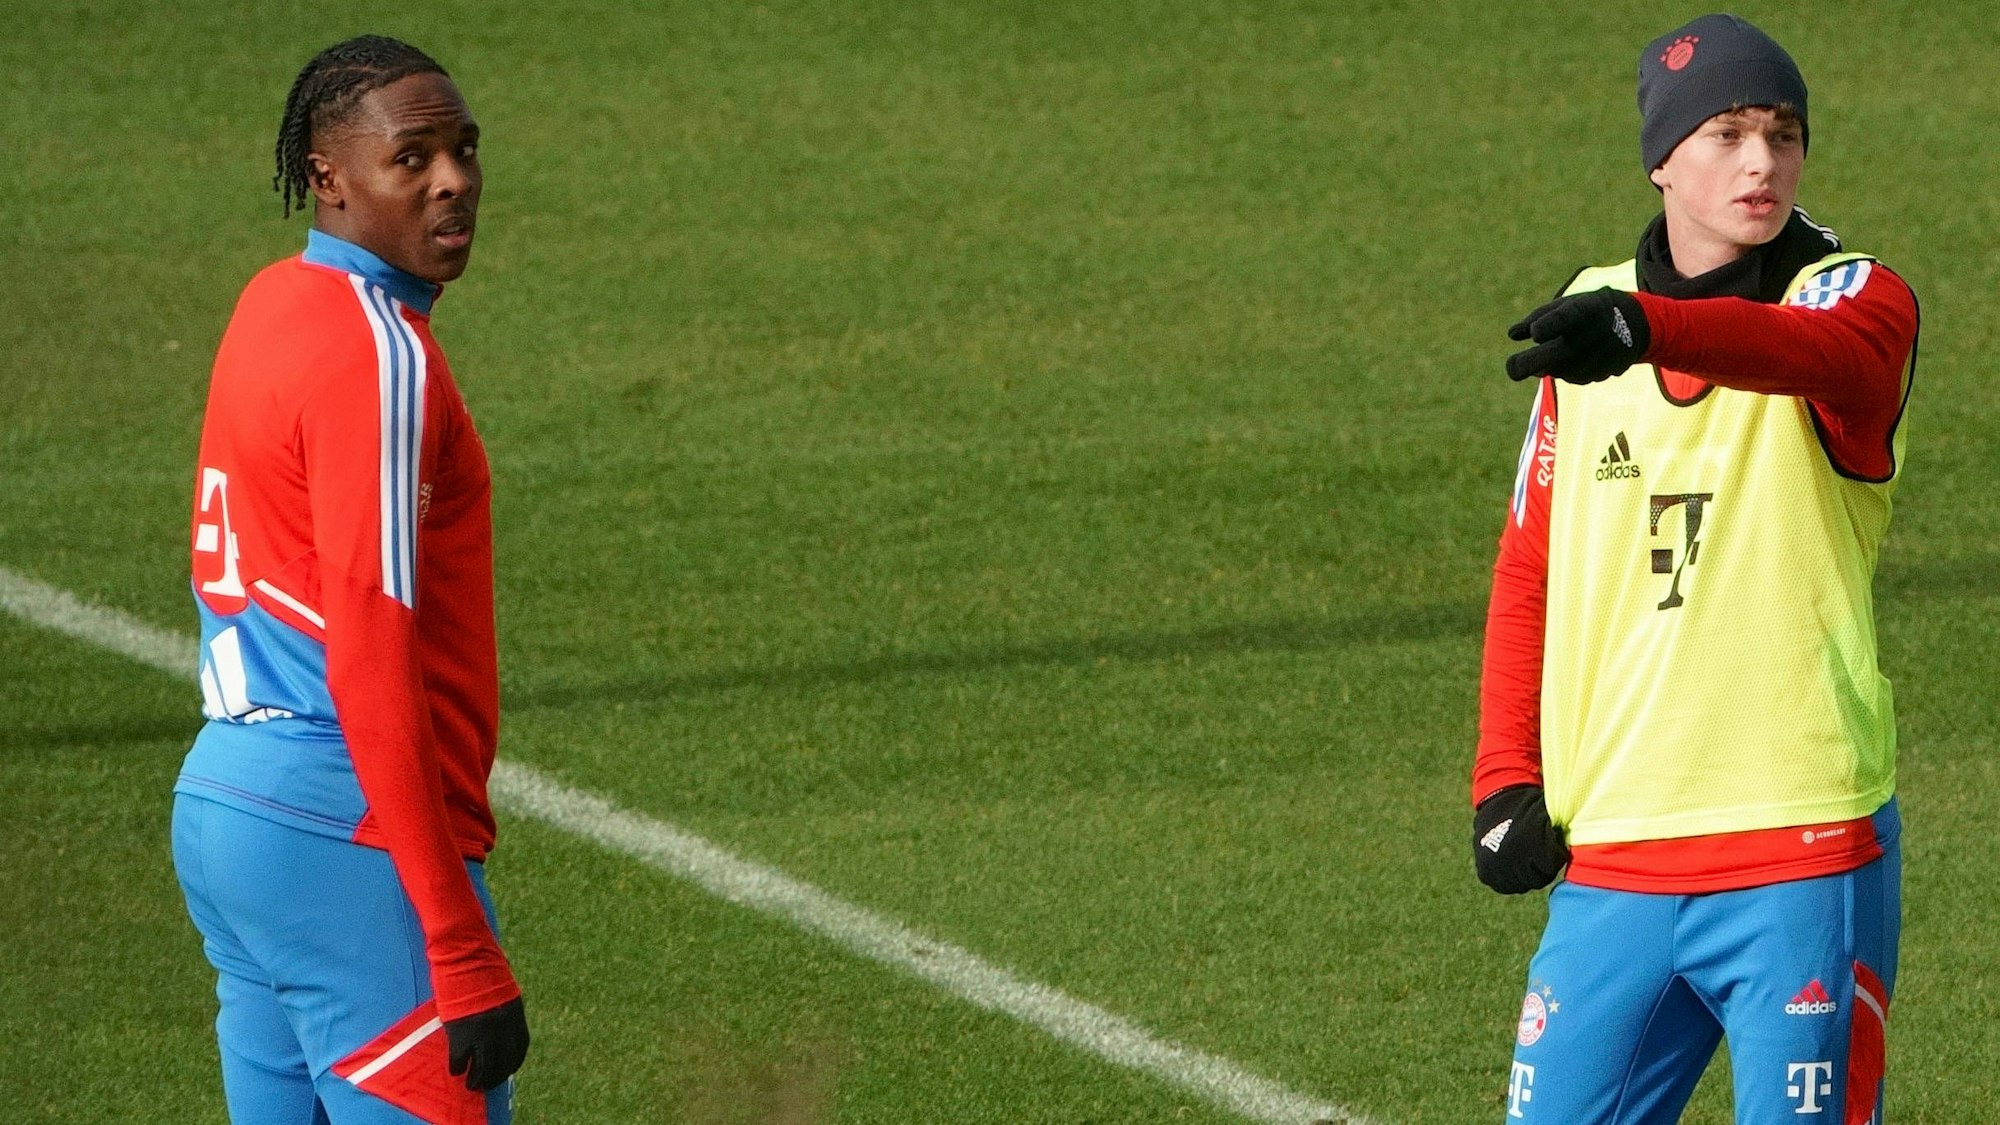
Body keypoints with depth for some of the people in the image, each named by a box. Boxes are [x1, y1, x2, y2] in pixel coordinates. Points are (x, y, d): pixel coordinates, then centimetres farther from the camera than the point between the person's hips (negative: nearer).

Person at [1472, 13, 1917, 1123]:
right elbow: (1529, 567, 18)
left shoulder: (1856, 296, -3)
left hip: (1802, 858, -4)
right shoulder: (1586, 316, 11)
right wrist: (1506, 778, 7)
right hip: (1608, 855, 4)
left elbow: (1818, 351, -29)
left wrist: (1645, 330, -48)